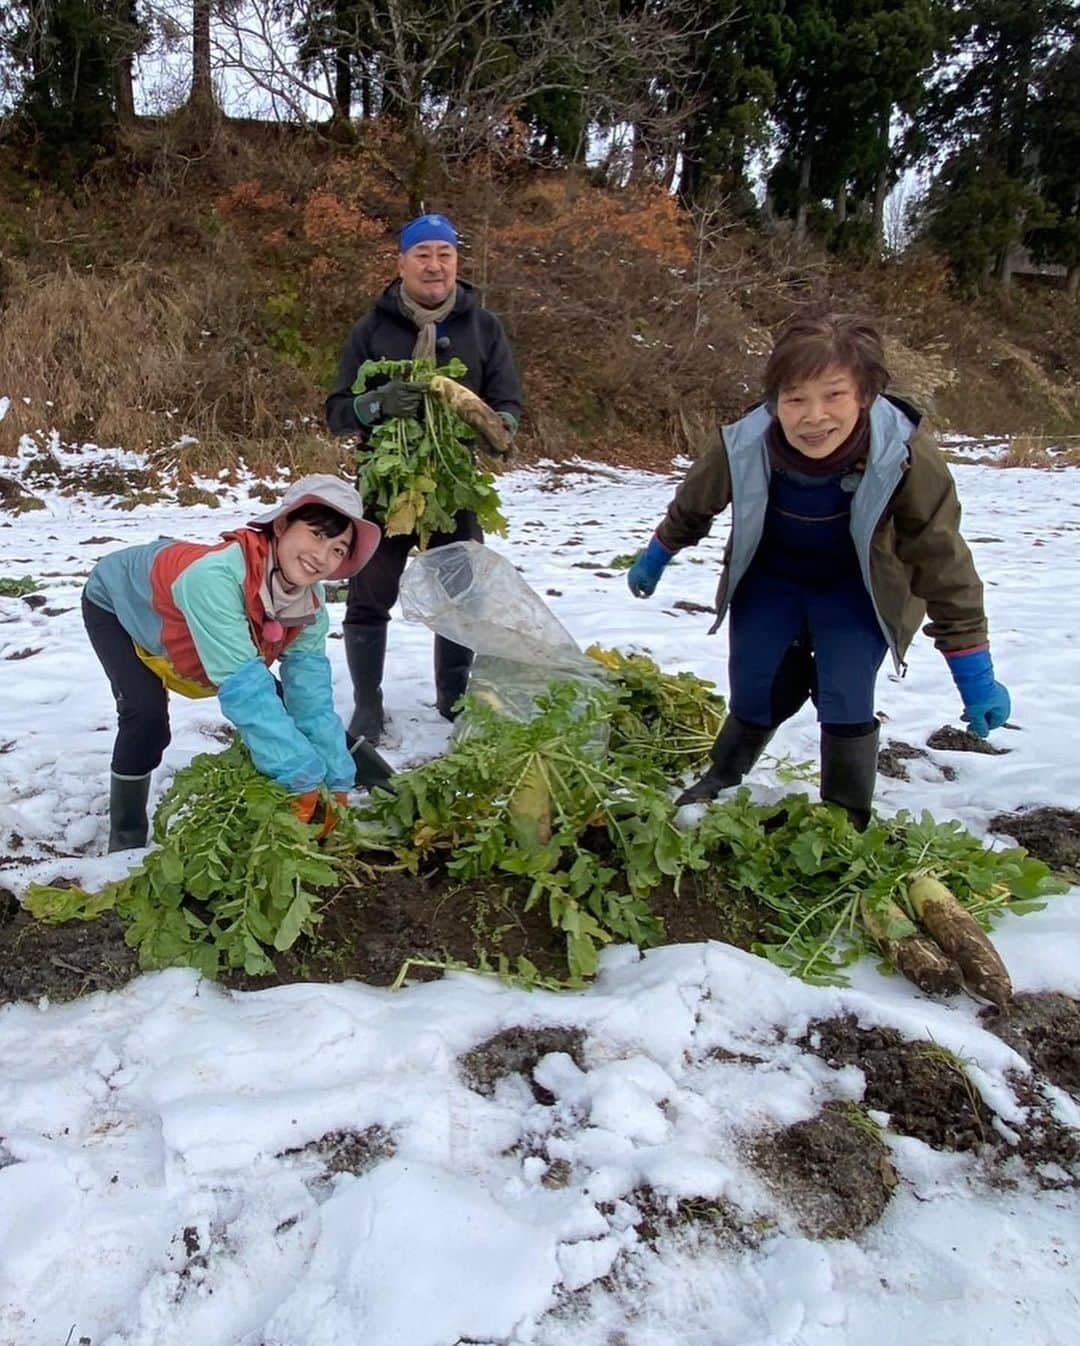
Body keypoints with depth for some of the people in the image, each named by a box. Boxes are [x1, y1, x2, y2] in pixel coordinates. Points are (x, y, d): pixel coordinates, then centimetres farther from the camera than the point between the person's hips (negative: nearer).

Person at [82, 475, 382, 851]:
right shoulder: (216, 577, -47)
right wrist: (303, 777, -47)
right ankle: (126, 841, -2)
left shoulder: (311, 605, -24)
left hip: (178, 628, 6)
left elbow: (311, 696, -19)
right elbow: (243, 687, -48)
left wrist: (334, 780, -25)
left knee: (276, 703, 0)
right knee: (147, 717, -25)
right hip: (116, 604, -6)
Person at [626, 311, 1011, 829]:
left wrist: (974, 674, -18)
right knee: (755, 694, 5)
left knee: (846, 702, -13)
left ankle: (847, 820, 12)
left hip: (858, 589, -1)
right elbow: (692, 506, -5)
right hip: (770, 579, 2)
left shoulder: (907, 457, -34)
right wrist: (654, 559, 12)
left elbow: (944, 563, -21)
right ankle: (720, 778, 38)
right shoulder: (743, 446, -29)